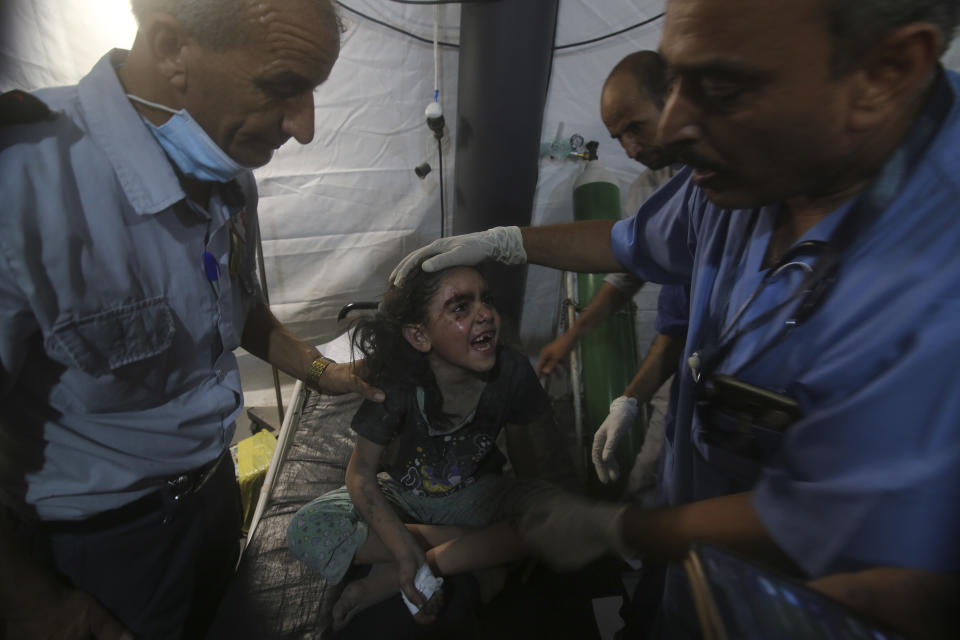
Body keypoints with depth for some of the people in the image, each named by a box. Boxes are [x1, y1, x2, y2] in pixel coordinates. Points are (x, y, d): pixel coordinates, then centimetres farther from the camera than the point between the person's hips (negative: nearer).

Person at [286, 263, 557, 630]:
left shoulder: (511, 372, -23)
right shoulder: (397, 383, -24)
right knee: (306, 529, -23)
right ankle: (480, 555, -15)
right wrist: (404, 548, -32)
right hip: (404, 497, 1)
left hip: (476, 496, 0)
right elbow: (361, 473, -15)